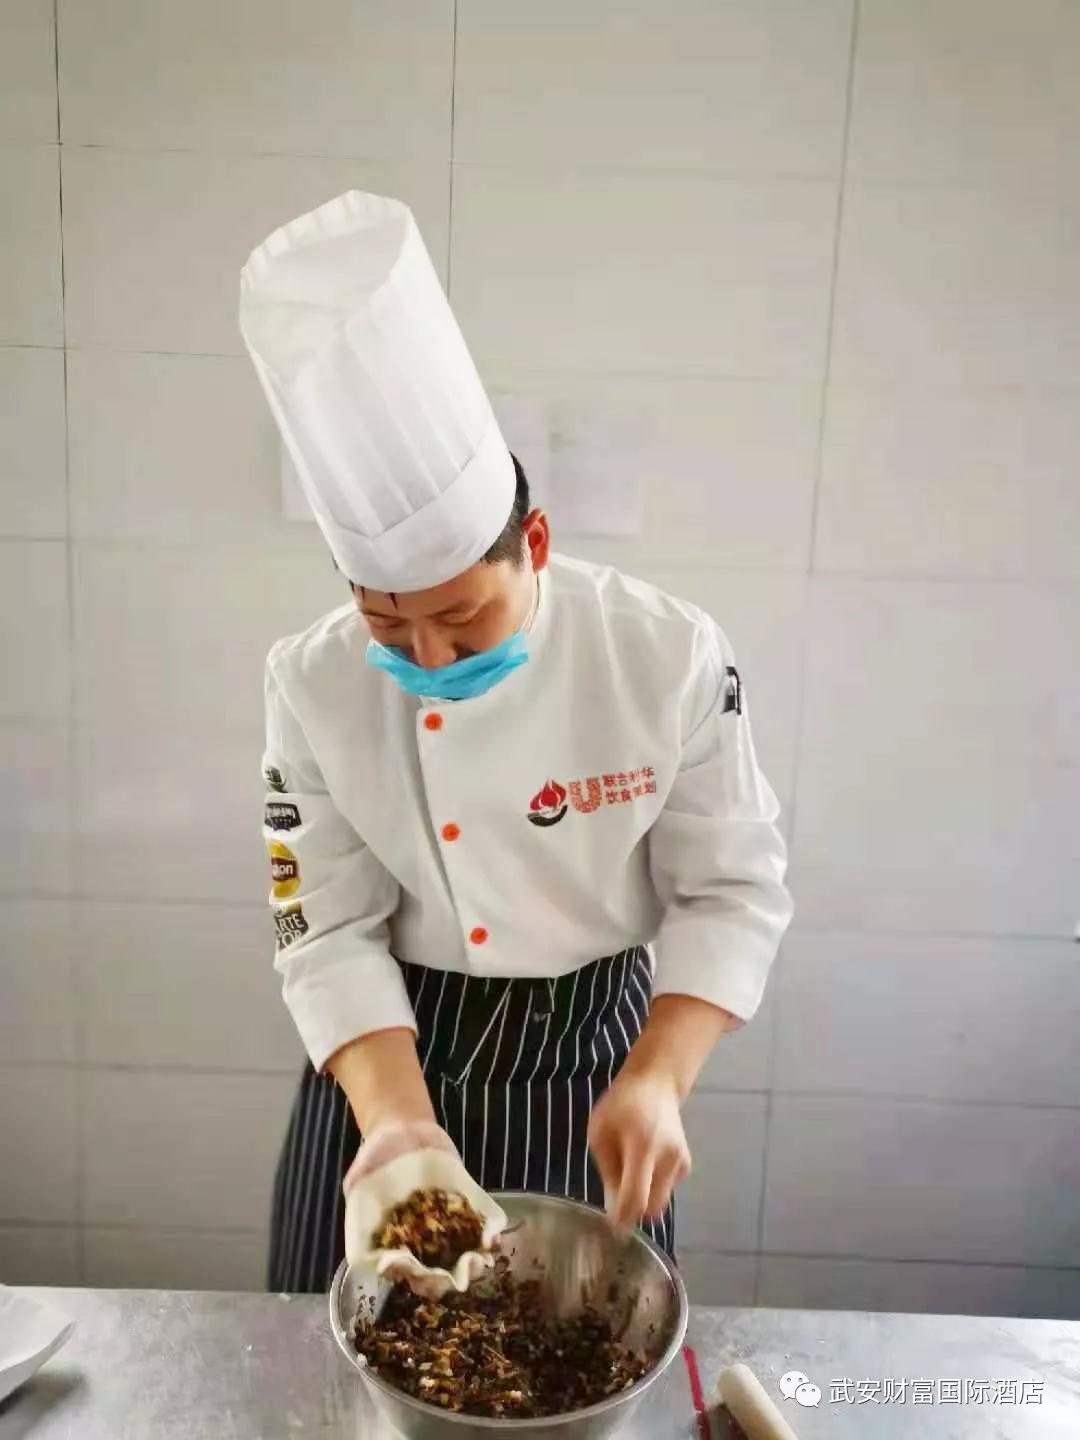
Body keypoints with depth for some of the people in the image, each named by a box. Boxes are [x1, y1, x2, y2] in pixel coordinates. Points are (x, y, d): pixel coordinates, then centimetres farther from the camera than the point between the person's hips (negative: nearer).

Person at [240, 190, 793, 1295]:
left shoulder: (669, 655, -20)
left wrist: (656, 1080, -25)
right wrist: (395, 1114, -27)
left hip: (594, 1052, 0)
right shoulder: (314, 686, -16)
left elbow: (733, 889, -12)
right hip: (392, 1055, 1)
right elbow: (329, 929, -12)